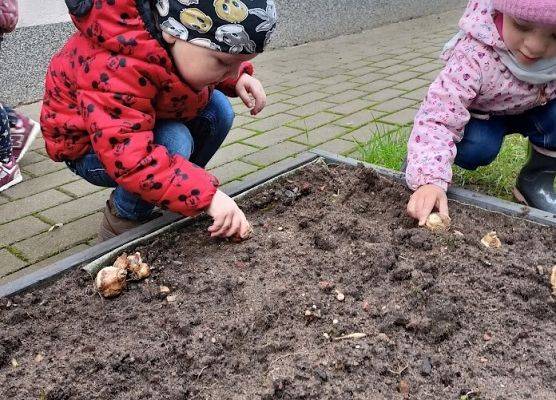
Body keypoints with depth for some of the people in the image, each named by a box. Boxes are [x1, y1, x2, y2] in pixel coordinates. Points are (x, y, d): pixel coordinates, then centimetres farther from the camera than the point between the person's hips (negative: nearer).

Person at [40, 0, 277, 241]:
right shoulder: (118, 67, -43)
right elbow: (128, 158, -46)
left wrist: (238, 78, -15)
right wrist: (207, 195, -48)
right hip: (91, 146, -8)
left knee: (218, 110, -12)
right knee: (173, 143, -34)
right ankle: (121, 221, -9)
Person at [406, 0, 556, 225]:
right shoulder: (475, 57, -42)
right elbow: (437, 119, -44)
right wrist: (430, 179, -57)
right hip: (482, 114, -3)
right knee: (475, 148, -32)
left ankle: (537, 177, 0)